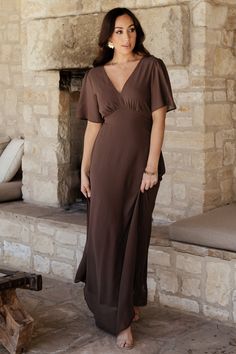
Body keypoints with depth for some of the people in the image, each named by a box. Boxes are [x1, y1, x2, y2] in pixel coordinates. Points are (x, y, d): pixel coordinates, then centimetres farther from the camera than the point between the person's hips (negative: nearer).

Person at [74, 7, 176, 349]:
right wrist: (84, 170, 6)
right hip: (107, 162, 2)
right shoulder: (95, 76, 6)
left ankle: (129, 302, 26)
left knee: (134, 235, 6)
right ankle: (120, 315, 12)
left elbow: (158, 119, -6)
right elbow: (93, 126, 8)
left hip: (140, 161, -2)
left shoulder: (152, 67, -2)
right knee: (106, 234, 0)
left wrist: (152, 167, -12)